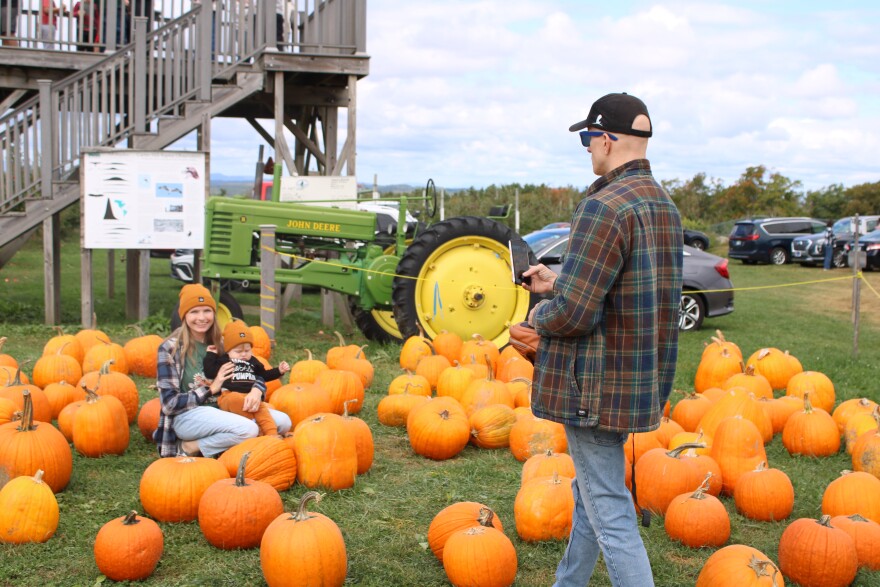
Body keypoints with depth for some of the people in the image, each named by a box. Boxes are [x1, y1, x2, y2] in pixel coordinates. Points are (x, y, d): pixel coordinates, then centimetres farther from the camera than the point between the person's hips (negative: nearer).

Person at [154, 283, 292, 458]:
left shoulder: (220, 344, 9)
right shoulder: (170, 348, -7)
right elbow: (169, 403, -10)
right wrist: (211, 389, -15)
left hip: (222, 411, 6)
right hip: (186, 416, -6)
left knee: (283, 421, -10)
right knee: (248, 429, -31)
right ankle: (190, 448, -12)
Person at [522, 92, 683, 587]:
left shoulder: (606, 206, -21)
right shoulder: (664, 205, 10)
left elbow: (574, 313, -24)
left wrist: (540, 316, -3)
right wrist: (557, 281, 17)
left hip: (597, 385, -10)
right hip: (644, 379, 10)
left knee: (610, 512, -2)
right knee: (591, 491, 23)